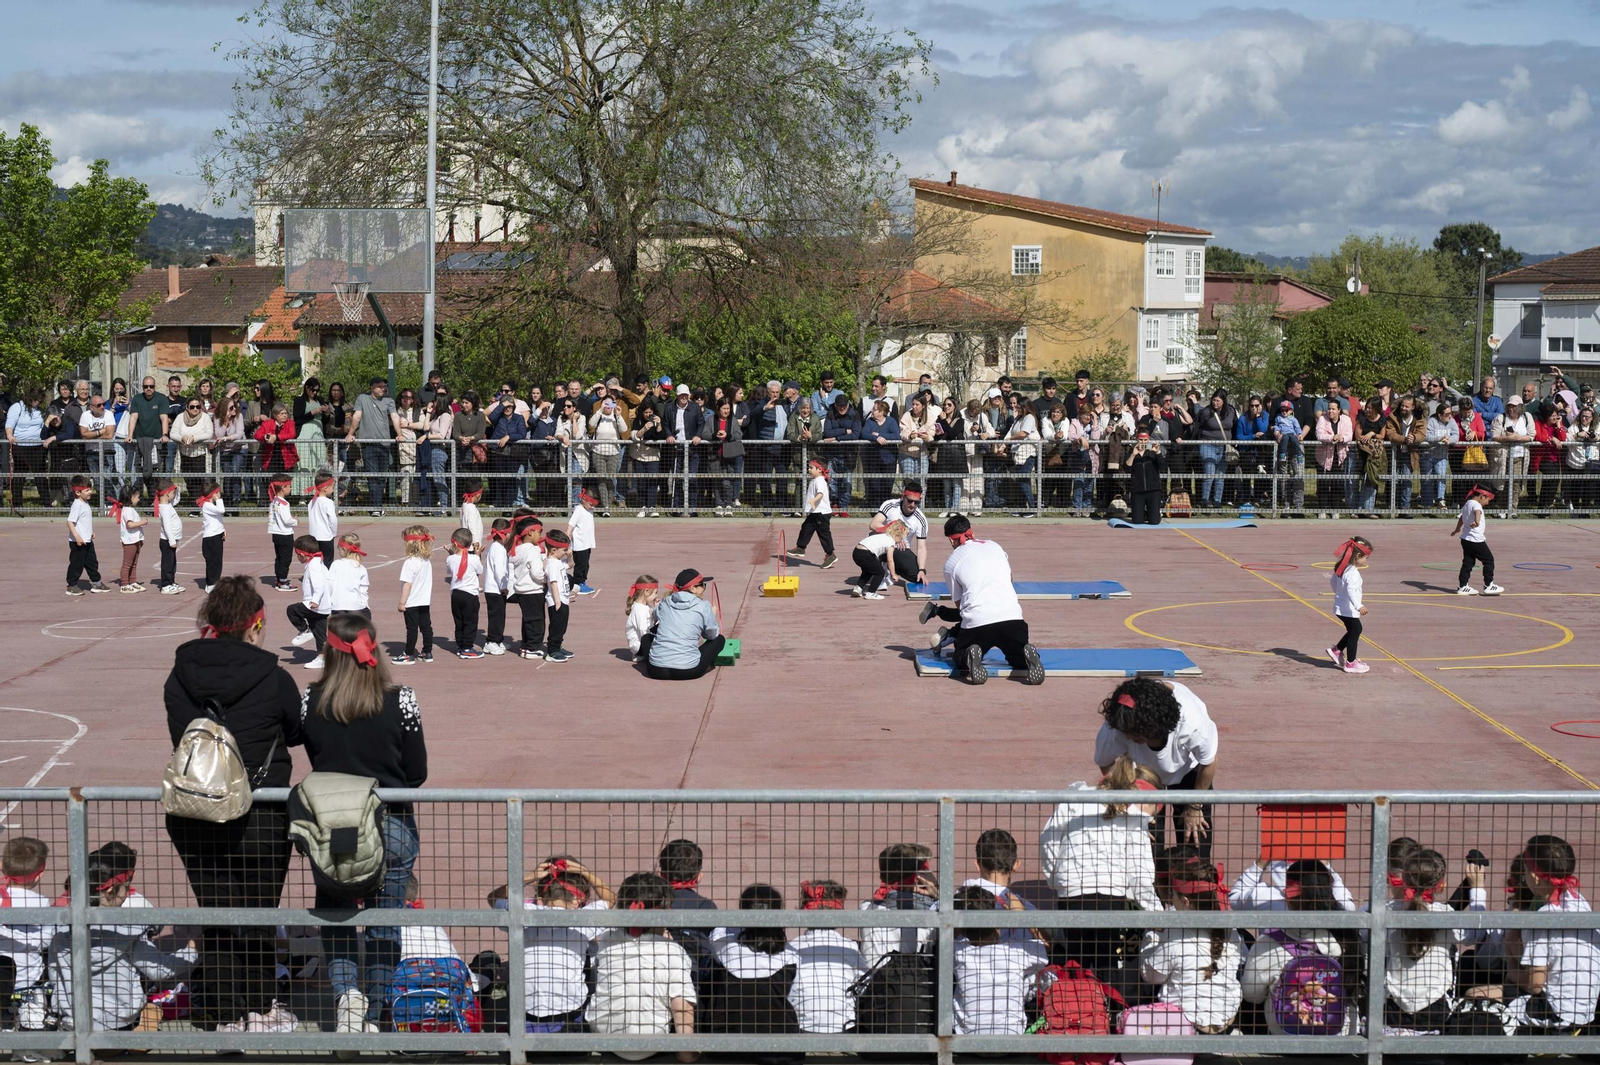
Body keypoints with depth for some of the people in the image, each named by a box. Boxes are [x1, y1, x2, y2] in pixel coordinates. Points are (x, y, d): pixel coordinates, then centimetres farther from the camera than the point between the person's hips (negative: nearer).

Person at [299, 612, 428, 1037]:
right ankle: (372, 1017, 17)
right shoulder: (400, 702, -12)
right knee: (384, 925, 13)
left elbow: (314, 761, 5)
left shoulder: (310, 702, -8)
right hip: (390, 828, -1)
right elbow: (417, 774, -5)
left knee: (334, 919, 18)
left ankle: (346, 992, -4)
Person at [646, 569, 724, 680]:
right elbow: (712, 635, 11)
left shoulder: (663, 603, 9)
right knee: (719, 639, 19)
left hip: (656, 671, 4)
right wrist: (712, 615, 30)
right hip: (687, 671, -4)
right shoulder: (703, 606, -2)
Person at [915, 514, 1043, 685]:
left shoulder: (951, 562, 13)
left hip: (978, 621, -1)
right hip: (1012, 617, 1)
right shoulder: (995, 546, 21)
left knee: (959, 657, 25)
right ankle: (1026, 657, -13)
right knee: (1017, 658, 24)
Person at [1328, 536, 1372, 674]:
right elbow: (1351, 590, -37)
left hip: (1340, 606, 10)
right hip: (1348, 609, -10)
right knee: (1354, 633, 3)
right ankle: (1350, 663, 12)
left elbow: (1332, 581, 20)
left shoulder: (1341, 568, 4)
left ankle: (1336, 650, 29)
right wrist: (1359, 606, -46)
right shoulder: (1352, 572, -25)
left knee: (1355, 630, 23)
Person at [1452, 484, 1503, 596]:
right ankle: (1488, 586, 4)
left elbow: (1461, 518, 34)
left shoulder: (1466, 504, 15)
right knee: (1489, 560, 2)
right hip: (1476, 540, -9)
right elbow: (1477, 512, -40)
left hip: (1466, 539, 9)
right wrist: (1477, 521, -62)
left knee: (1468, 562, 11)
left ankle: (1462, 586, 9)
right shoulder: (1476, 505, -15)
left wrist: (1457, 530, 51)